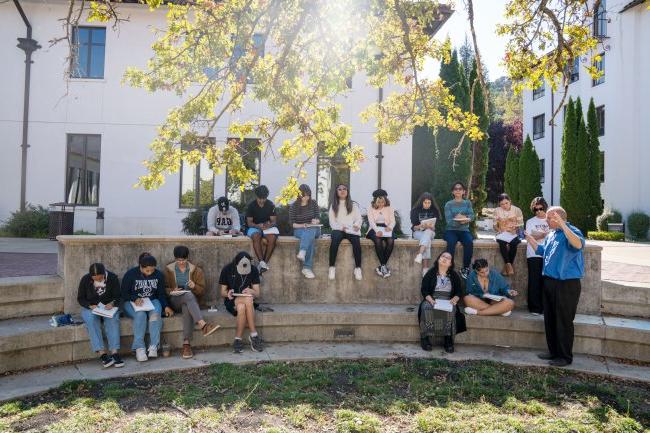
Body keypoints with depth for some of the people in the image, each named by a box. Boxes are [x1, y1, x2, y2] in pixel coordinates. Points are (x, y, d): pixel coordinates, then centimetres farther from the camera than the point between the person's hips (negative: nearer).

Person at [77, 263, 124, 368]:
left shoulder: (112, 278, -5)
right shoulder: (85, 279, -5)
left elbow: (117, 296, 2)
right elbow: (80, 298, 2)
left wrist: (112, 303, -20)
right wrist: (90, 306, -17)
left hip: (109, 307, 0)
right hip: (90, 308, 0)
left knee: (113, 319, -33)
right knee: (91, 320, -34)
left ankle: (114, 352, -41)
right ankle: (102, 354, -41)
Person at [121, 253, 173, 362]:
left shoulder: (159, 275, 3)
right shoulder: (130, 274, -6)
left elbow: (161, 293, 8)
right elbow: (124, 294, -2)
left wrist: (165, 306, -8)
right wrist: (135, 299, -21)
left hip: (152, 301, 2)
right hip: (133, 302, -2)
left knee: (155, 314, -32)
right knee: (141, 315, -35)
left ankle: (153, 346, -32)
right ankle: (139, 348, -33)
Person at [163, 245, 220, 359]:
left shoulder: (196, 270, 10)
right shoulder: (168, 270, 10)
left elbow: (202, 290, 7)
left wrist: (194, 286, -15)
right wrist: (172, 291, -13)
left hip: (190, 301, 1)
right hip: (175, 301, -1)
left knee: (187, 307, -38)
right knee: (188, 295, -36)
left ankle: (186, 344, -44)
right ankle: (203, 325, -54)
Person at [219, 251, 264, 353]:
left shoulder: (254, 270, -3)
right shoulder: (227, 269, -7)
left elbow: (257, 293, -3)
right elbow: (223, 292, 0)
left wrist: (251, 291, -26)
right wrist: (228, 293, -23)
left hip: (247, 300, 2)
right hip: (231, 301, -1)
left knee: (241, 307, -36)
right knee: (248, 300, -34)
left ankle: (238, 340, -24)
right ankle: (253, 335, -26)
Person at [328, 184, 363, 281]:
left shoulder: (353, 205, 19)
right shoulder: (333, 206, 16)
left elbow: (358, 218, 10)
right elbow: (332, 222, 7)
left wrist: (357, 225, -14)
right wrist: (341, 227, -12)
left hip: (351, 230, 0)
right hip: (338, 230, 0)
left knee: (356, 241, -33)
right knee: (335, 239, -35)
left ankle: (358, 268, -29)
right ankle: (332, 267, -29)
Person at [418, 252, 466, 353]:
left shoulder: (454, 275, 15)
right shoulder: (430, 273, 8)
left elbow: (459, 291, 11)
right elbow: (424, 290, 2)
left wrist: (455, 299, -12)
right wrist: (430, 299, -17)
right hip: (431, 300, -1)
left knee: (450, 310, -34)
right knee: (427, 308, -34)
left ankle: (448, 339, -30)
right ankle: (427, 338, -29)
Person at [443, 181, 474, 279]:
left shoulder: (467, 203, 12)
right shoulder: (448, 204, 5)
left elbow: (472, 216, -3)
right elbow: (449, 221, -7)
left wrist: (464, 218, -26)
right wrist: (460, 221, -26)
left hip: (464, 230, 1)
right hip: (451, 230, -1)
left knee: (469, 242, -31)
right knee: (451, 242, -35)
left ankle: (465, 269, -20)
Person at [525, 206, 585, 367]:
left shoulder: (571, 231, -13)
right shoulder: (551, 234, 12)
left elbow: (579, 245, -36)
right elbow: (542, 250, 27)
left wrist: (562, 225, -39)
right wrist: (529, 238, 20)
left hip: (567, 284, -9)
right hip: (549, 282, 9)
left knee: (564, 322, 0)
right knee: (550, 320, 16)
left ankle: (565, 356, 13)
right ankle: (554, 351, 29)